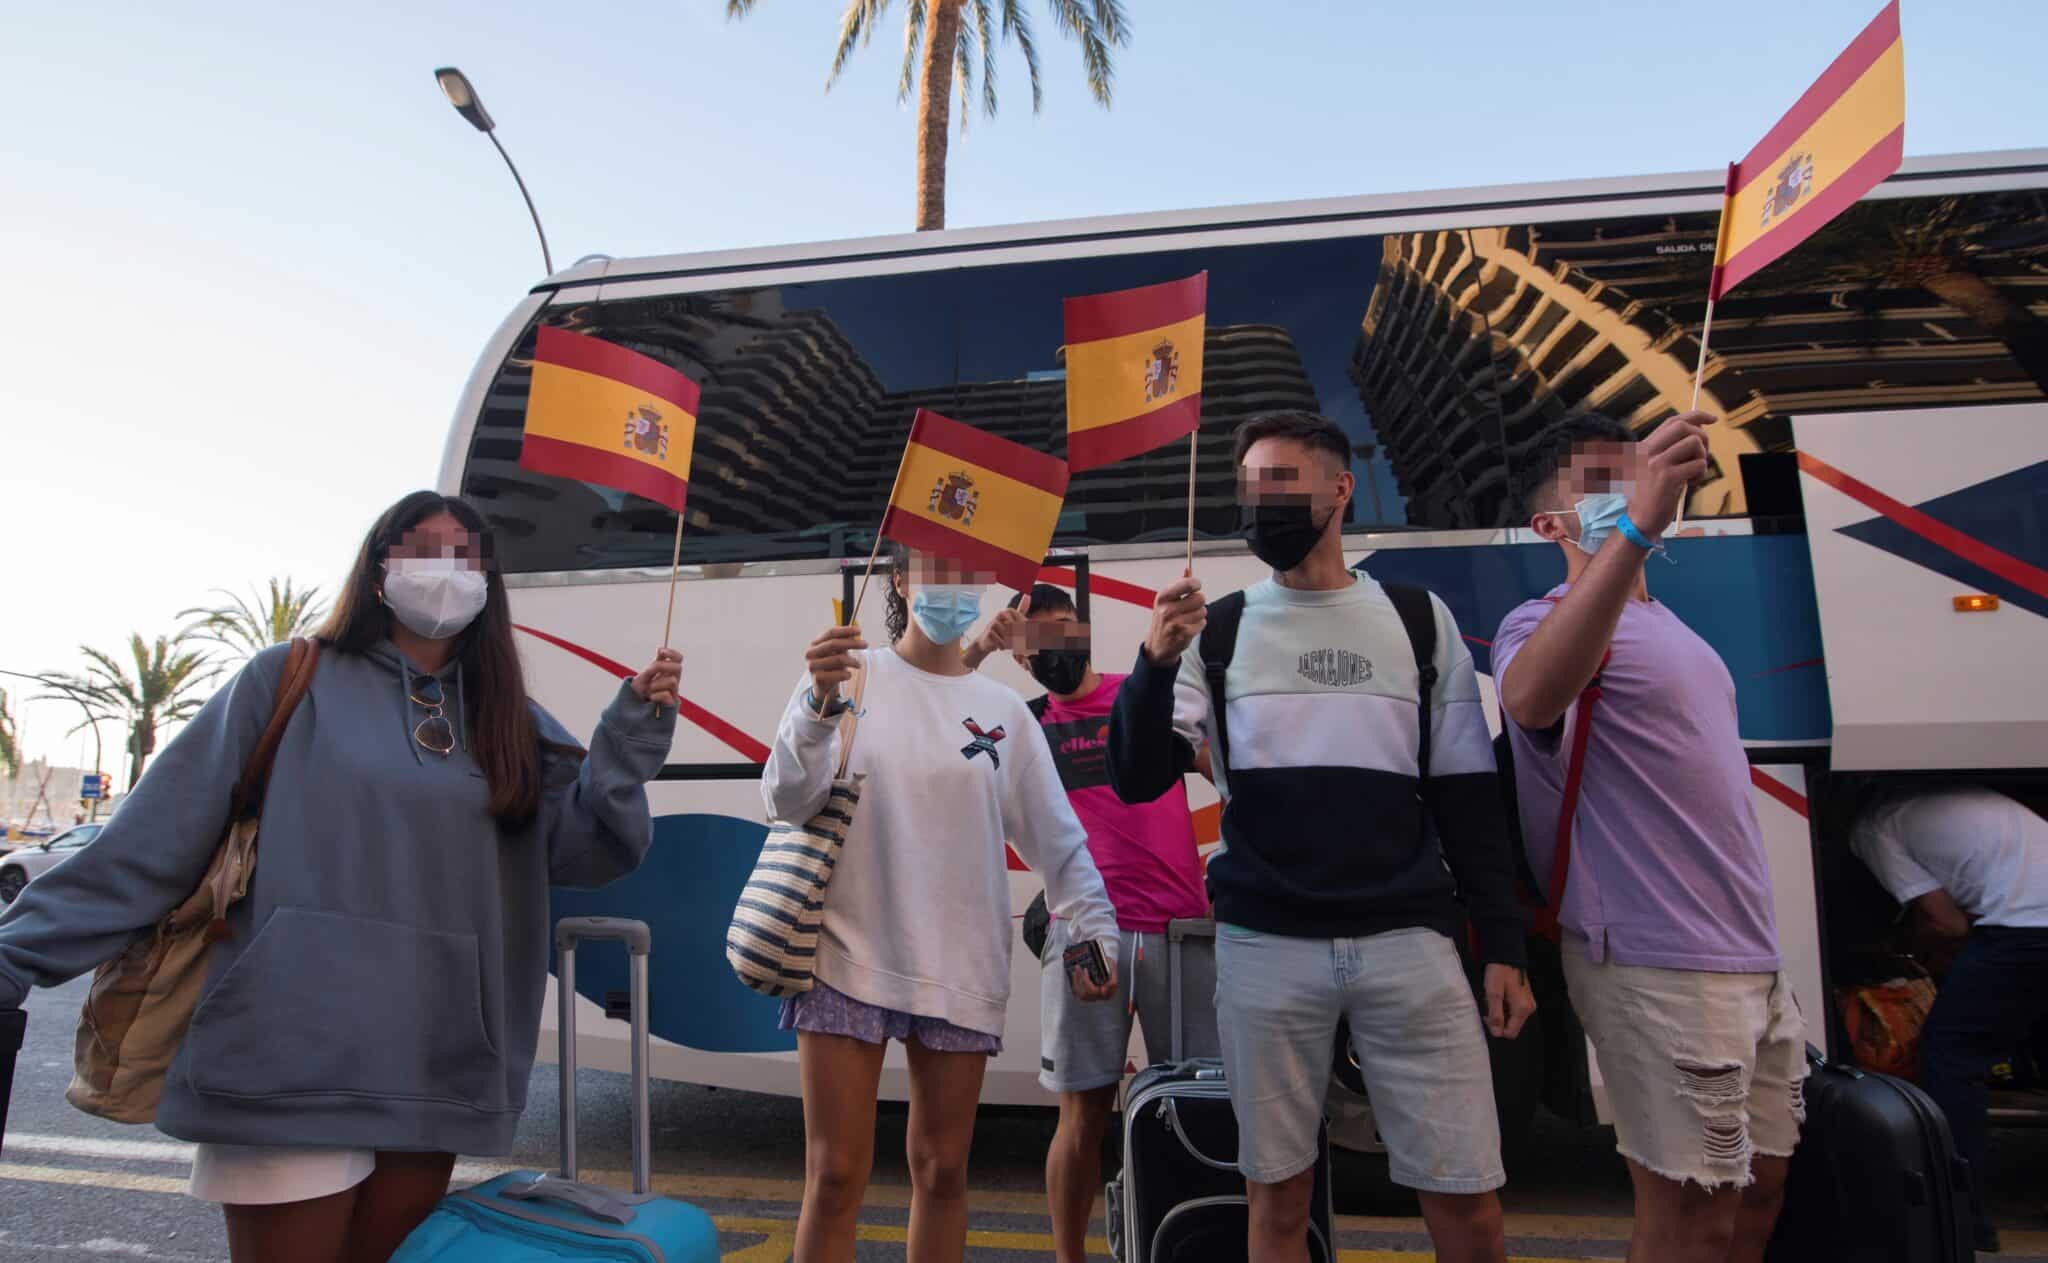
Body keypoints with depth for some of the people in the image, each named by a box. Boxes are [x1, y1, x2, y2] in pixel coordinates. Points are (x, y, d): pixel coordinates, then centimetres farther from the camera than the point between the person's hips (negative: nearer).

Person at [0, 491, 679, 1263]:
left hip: (440, 1067, 4)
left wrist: (634, 730, -11)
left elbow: (586, 848, 1)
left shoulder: (511, 723, 10)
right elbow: (159, 836, -1)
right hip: (296, 1059, -4)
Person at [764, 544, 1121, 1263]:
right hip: (851, 959, -2)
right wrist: (819, 706, -27)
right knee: (835, 1175, 2)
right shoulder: (850, 676, -1)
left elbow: (1060, 842, 9)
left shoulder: (1004, 712, 7)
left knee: (942, 1171, 11)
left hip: (959, 971, 3)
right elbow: (788, 802, -11)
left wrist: (1098, 931, -2)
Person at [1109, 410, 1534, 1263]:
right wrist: (1155, 665, -16)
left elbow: (1466, 798, 10)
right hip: (1264, 944, 0)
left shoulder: (1421, 620, 8)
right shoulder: (1217, 629, 6)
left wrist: (1503, 944, 5)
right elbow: (1137, 783, -1)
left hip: (1409, 939, 0)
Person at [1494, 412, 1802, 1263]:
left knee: (1760, 1191, 17)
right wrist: (1636, 527, -48)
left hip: (1753, 961, 9)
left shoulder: (1669, 626, 17)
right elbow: (1528, 698, -38)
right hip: (1658, 968, -9)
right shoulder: (1547, 622, -11)